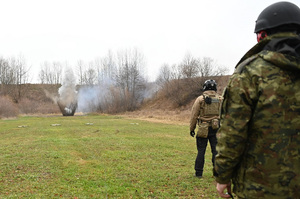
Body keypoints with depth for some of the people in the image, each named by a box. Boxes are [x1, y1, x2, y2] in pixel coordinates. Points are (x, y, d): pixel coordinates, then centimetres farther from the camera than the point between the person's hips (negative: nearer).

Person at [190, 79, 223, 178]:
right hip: (216, 129, 2)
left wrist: (191, 128, 5)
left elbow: (194, 115, -2)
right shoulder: (220, 99, 5)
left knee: (201, 151, 5)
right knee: (216, 150, 7)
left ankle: (198, 173, 9)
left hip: (203, 129, -2)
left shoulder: (200, 99, -3)